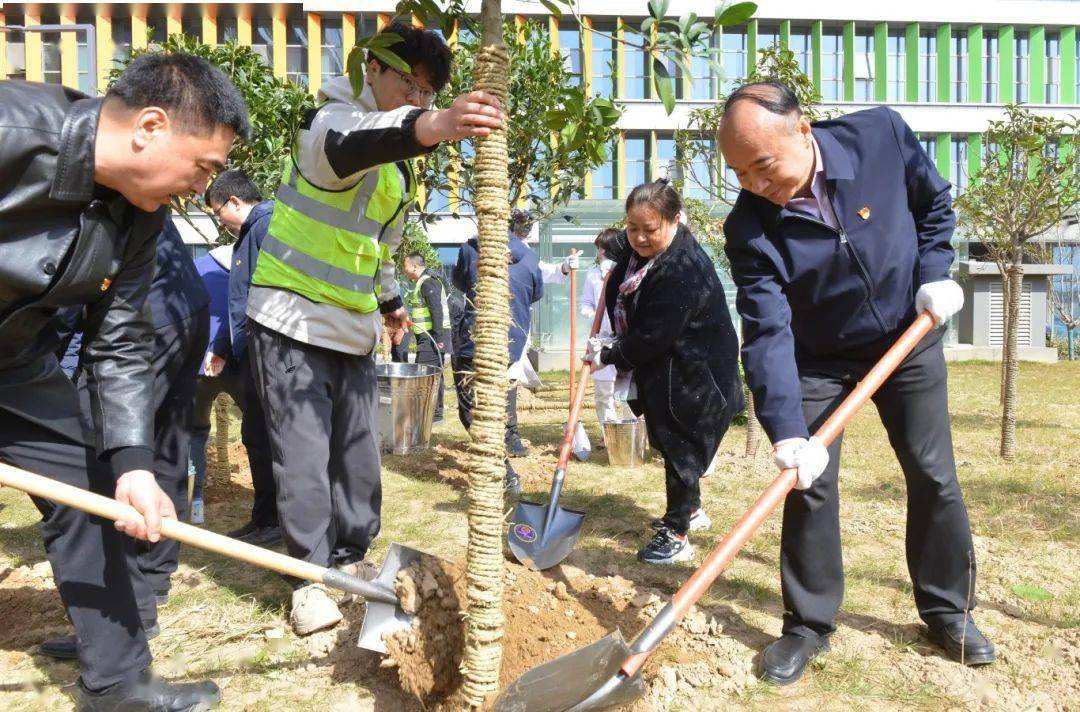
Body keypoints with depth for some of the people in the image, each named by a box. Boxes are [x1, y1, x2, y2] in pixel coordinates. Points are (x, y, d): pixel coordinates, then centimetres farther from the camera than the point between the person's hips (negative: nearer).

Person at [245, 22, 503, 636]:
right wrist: (430, 127, -61)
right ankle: (310, 577, 2)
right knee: (303, 448, -8)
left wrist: (389, 298, 29)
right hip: (293, 316, -7)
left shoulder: (400, 160, 12)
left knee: (358, 447, 9)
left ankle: (350, 557, 23)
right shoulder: (331, 120, -14)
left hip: (353, 325, 8)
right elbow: (352, 143, -42)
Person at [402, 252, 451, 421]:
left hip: (431, 337, -11)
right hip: (429, 337, 11)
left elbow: (437, 310, -22)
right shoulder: (424, 282, 19)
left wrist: (438, 337, -25)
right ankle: (436, 412, 20)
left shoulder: (428, 282, -14)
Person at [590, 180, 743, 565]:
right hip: (664, 373, 10)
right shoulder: (641, 251, 0)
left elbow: (653, 338, -28)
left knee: (680, 449, 0)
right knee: (671, 444, 21)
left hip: (692, 377, -10)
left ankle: (676, 536, 13)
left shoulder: (684, 271, -29)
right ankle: (691, 510, 41)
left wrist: (608, 355, -16)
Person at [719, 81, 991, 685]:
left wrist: (934, 273, -12)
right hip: (819, 359, -1)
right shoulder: (749, 228, -25)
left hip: (910, 338, 2)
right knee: (808, 484, -5)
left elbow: (936, 204, 0)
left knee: (935, 477, 7)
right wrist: (787, 431, -36)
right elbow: (768, 336, -28)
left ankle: (949, 610, 27)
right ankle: (809, 624, 13)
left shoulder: (881, 135, -21)